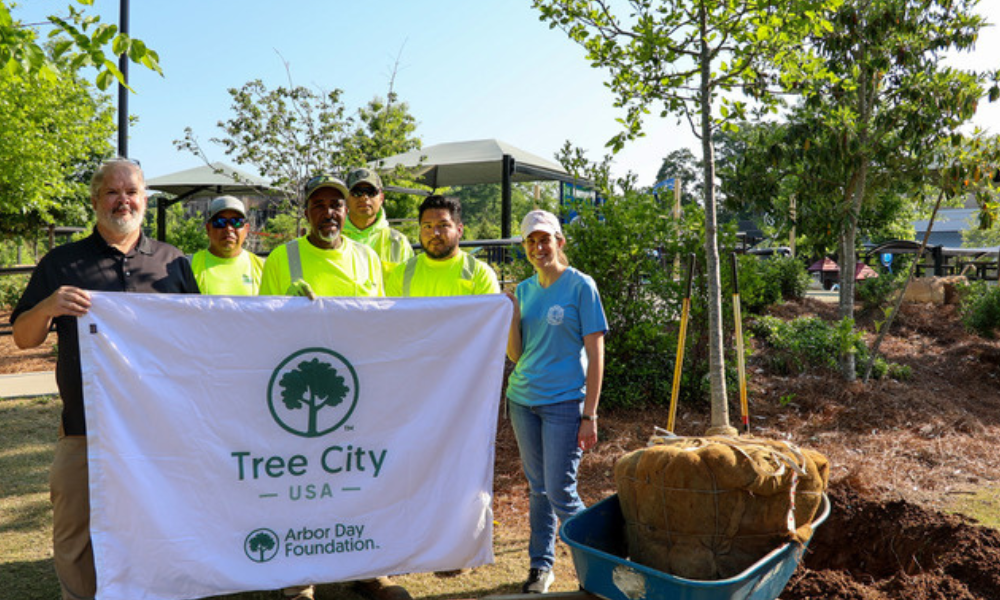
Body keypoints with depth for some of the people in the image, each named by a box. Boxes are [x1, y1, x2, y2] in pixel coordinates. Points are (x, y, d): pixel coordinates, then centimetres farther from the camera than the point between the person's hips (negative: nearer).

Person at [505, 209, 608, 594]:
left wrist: (590, 415, -12)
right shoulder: (524, 290, 9)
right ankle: (540, 566, 27)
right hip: (523, 400, 5)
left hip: (564, 402, -5)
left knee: (560, 493, -3)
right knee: (537, 489, 13)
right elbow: (515, 355, 8)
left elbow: (595, 353, -8)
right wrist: (512, 316, -8)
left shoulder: (580, 286, -5)